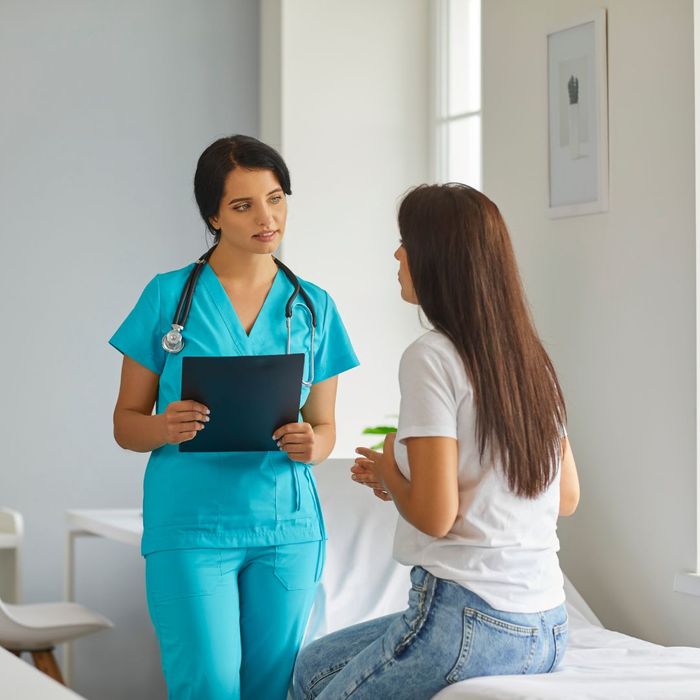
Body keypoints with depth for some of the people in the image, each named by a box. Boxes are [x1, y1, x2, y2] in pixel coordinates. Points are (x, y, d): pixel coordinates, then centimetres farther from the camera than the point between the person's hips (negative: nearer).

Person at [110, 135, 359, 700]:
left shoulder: (313, 307, 10)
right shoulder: (169, 296, 1)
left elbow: (326, 426, 13)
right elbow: (126, 424, 4)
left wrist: (311, 445, -10)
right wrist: (166, 428, -18)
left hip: (286, 528, 3)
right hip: (190, 525, -3)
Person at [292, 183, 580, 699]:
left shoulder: (432, 357, -13)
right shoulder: (531, 357, 9)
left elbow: (435, 516, -18)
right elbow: (568, 497, 16)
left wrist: (389, 472, 4)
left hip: (468, 626, -8)